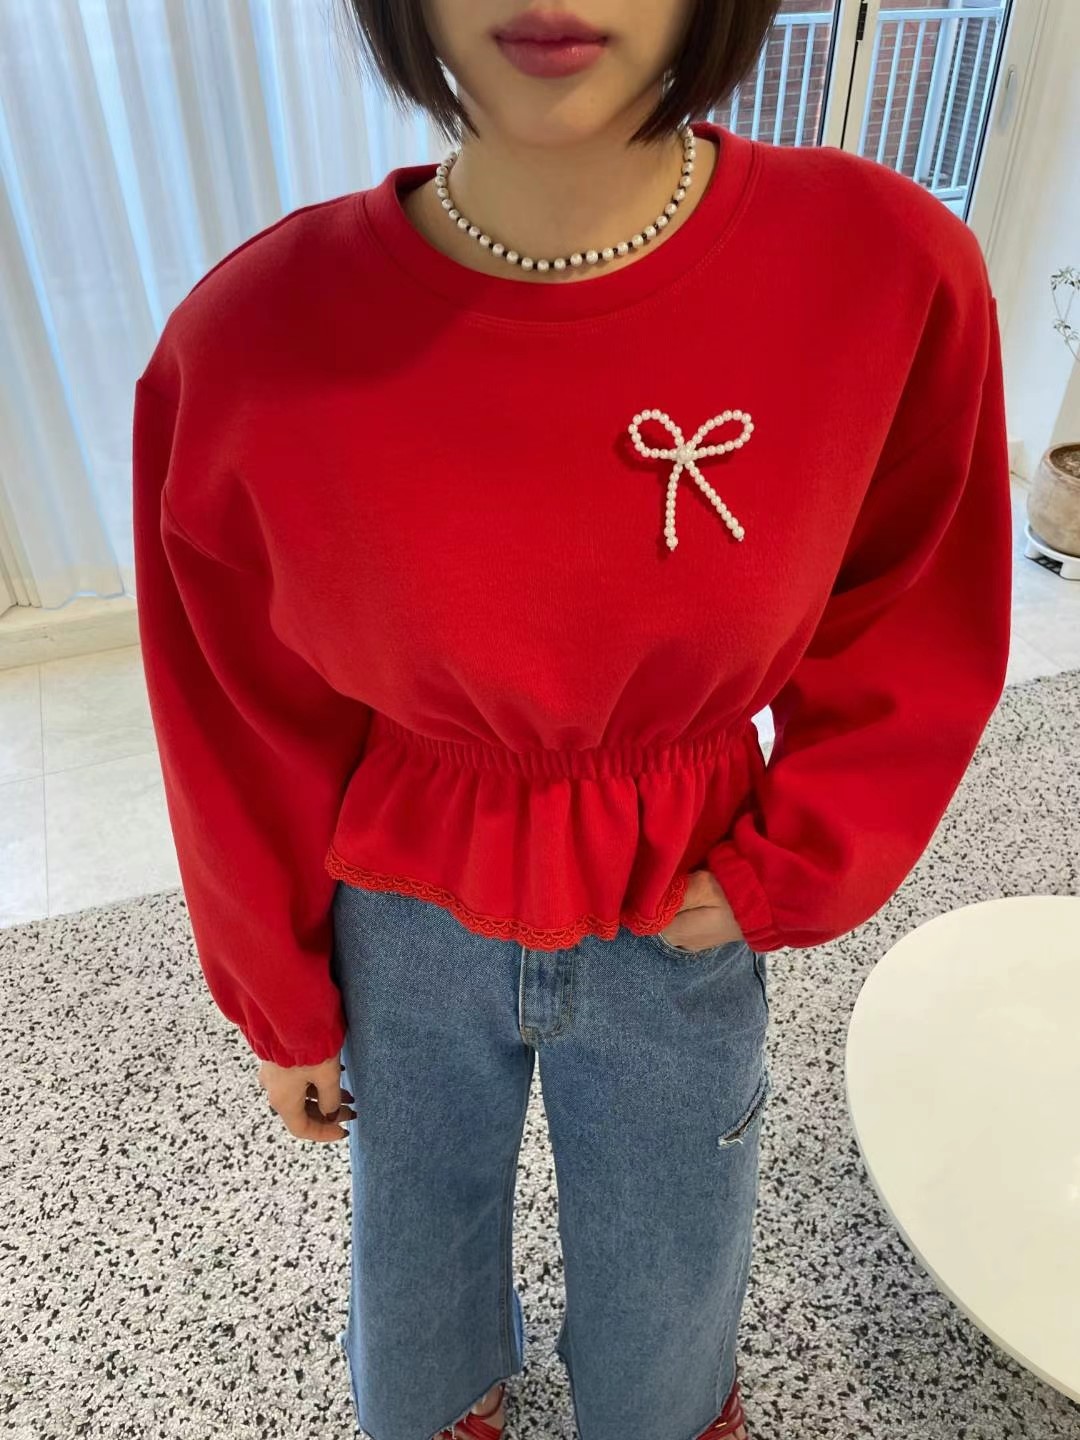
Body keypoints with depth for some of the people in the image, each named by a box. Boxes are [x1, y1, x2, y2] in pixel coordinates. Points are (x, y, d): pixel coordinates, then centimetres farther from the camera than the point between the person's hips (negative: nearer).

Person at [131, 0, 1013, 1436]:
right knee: (416, 1294, 28)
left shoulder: (893, 275, -21)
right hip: (406, 931, 1)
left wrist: (780, 878, -5)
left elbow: (919, 643, -3)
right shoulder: (246, 343, -22)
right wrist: (282, 1003, 5)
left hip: (679, 921, 1)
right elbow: (244, 737, -7)